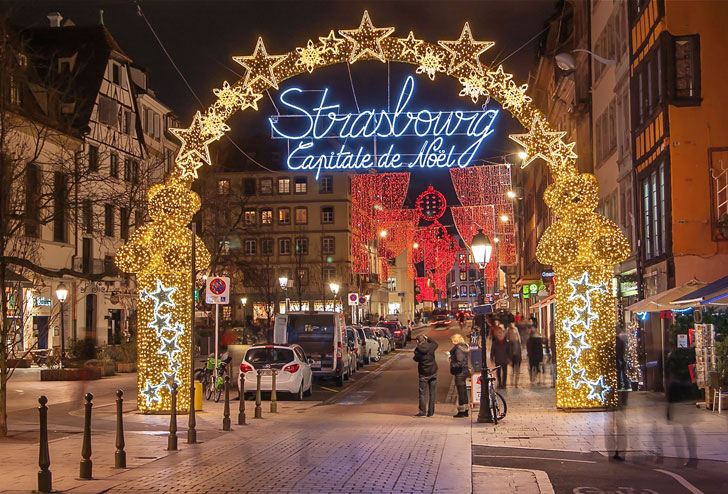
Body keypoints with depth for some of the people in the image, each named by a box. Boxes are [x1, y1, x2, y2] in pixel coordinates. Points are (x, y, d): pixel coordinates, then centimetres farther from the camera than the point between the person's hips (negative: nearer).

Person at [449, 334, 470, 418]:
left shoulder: (458, 349, -17)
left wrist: (452, 366, -11)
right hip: (465, 372, 10)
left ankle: (461, 411, -1)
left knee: (461, 392, -5)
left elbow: (459, 362, -24)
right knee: (464, 392, 14)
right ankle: (465, 411, 20)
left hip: (459, 373, -10)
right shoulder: (465, 347, 12)